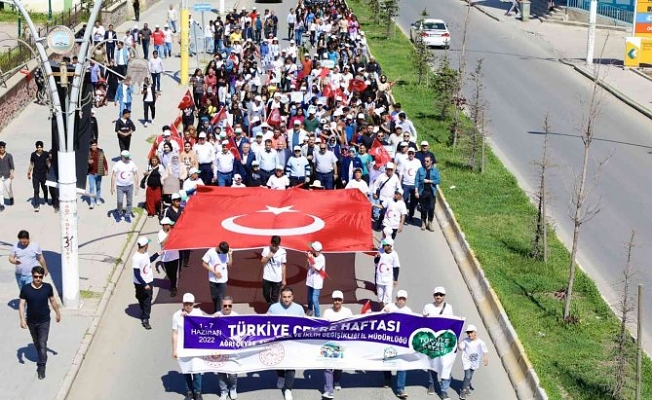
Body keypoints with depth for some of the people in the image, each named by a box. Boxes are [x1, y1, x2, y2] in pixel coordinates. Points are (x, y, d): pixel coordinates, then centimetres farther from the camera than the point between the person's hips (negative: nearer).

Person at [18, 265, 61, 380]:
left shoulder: (48, 287, -13)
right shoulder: (26, 289, -16)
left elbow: (52, 300, 3)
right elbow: (21, 304, -12)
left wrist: (57, 313, 14)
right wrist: (22, 319, -21)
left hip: (44, 321, -1)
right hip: (31, 322, 1)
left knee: (43, 344, -7)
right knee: (36, 343, 21)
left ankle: (41, 367, -1)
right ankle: (42, 358, 47)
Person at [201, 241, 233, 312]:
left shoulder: (226, 253, -4)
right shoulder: (211, 252, -11)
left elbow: (229, 265, 2)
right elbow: (204, 264, -8)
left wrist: (230, 255, -11)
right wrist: (214, 272, -14)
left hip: (223, 280, 1)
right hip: (213, 279, -1)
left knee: (221, 298, -3)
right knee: (214, 297, 13)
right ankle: (216, 311, 34)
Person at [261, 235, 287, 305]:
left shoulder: (282, 252, -11)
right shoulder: (266, 249, -7)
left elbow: (283, 266, -4)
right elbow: (262, 262, -1)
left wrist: (284, 279, -2)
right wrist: (268, 257, -20)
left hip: (277, 279, -2)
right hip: (267, 277, 2)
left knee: (275, 297, 5)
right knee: (266, 294, 15)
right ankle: (270, 306, 42)